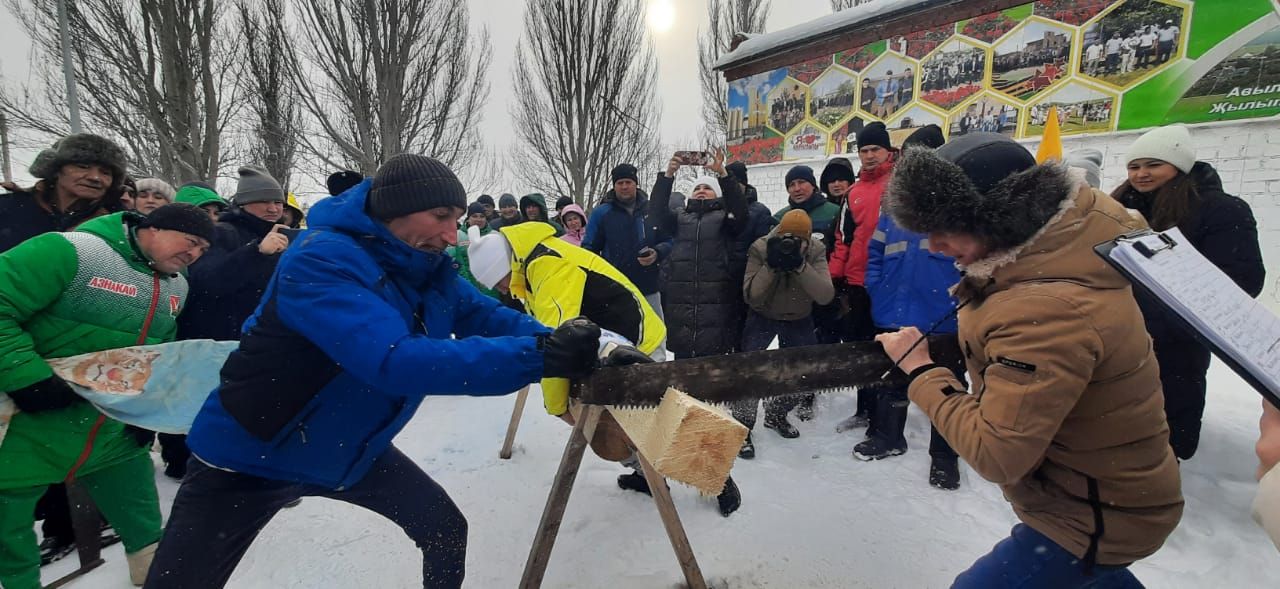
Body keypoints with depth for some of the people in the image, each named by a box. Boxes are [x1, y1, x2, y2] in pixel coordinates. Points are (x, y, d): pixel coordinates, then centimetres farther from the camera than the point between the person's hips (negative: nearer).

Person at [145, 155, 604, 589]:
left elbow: (485, 316, -6)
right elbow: (395, 362, -44)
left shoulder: (427, 268, -9)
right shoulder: (321, 260, -32)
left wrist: (562, 343, -24)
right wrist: (539, 357, -49)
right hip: (251, 456, -6)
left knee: (446, 529, 9)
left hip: (352, 450, 6)